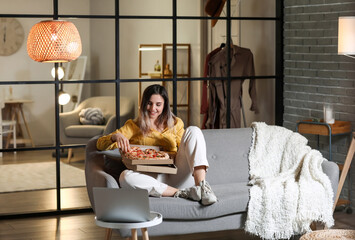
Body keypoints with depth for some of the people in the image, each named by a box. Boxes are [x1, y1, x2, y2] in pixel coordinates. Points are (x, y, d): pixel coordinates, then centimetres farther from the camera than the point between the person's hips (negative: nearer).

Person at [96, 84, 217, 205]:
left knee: (193, 130, -14)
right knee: (125, 177, -34)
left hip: (177, 176, 2)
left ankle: (201, 185, -31)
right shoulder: (133, 126, 15)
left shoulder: (175, 123, 22)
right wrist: (116, 136, -17)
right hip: (154, 180, -2)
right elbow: (100, 144, 6)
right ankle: (183, 193, -34)